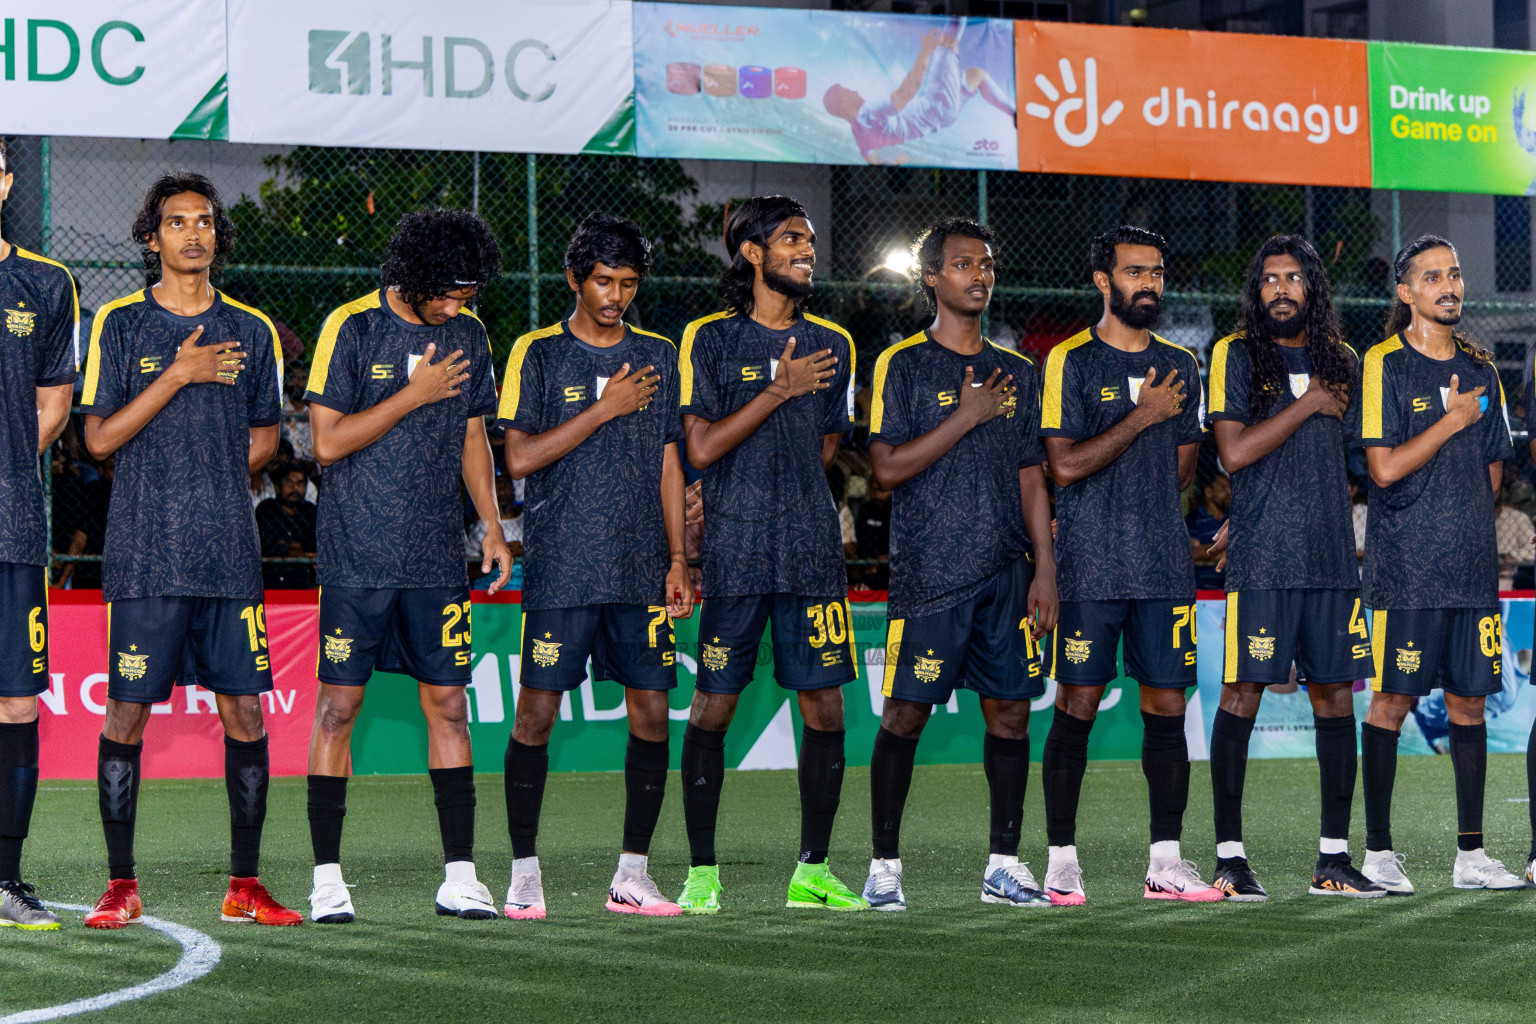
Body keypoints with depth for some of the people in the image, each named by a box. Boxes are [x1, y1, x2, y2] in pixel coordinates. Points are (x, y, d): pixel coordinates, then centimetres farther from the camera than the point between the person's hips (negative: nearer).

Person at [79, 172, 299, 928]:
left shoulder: (250, 330, 11)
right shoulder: (121, 324, 4)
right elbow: (99, 438, -3)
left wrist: (210, 484, 4)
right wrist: (179, 374, -9)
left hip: (229, 553, 2)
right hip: (143, 553, -2)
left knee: (244, 710, 0)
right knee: (127, 710, -2)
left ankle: (244, 886, 8)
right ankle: (121, 887, 6)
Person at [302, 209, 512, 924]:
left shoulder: (469, 334, 9)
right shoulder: (352, 328, -6)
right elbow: (328, 442, -10)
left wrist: (492, 527, 12)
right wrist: (415, 395, -13)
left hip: (437, 556, 4)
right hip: (357, 555, -4)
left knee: (448, 704, 2)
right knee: (339, 704, -2)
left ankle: (459, 875, 6)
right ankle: (327, 878, 3)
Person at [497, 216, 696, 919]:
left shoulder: (658, 357, 13)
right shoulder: (538, 354, 3)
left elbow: (669, 464, 14)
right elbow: (520, 458, -6)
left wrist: (678, 560, 8)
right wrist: (605, 409, -9)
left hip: (641, 570, 3)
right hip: (561, 567, -3)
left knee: (651, 713, -1)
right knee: (536, 712, -3)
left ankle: (632, 874, 7)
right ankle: (524, 873, 6)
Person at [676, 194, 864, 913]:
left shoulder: (832, 344, 13)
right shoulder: (709, 340, 1)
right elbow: (702, 449, -6)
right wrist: (779, 391, -10)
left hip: (812, 549, 4)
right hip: (733, 552, -3)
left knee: (825, 705, 1)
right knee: (712, 706, -2)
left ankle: (812, 871, 10)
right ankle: (702, 872, 8)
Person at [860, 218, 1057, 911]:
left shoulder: (1016, 372, 14)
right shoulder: (903, 365, 0)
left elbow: (1031, 478, 15)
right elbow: (889, 466, -9)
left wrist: (1044, 567, 8)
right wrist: (966, 416, -12)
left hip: (1005, 570, 5)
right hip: (928, 570, -5)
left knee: (1010, 709, 3)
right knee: (905, 713, -3)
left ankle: (1004, 865, 11)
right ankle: (884, 866, 6)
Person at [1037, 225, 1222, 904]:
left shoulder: (1180, 366, 14)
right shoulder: (1070, 362, -1)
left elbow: (1179, 471, 17)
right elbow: (1065, 465, -10)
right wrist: (1143, 416, -9)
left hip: (1164, 563, 4)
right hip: (1089, 568, -4)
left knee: (1167, 708, 2)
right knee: (1077, 707, -4)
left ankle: (1165, 861, 6)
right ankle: (1062, 861, 2)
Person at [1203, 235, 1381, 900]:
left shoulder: (1341, 363, 15)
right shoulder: (1236, 356, 1)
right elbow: (1234, 453, -10)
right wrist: (1308, 404, -6)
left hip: (1331, 554, 5)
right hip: (1261, 563, -4)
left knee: (1335, 695, 3)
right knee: (1242, 694, -6)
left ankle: (1334, 858, 7)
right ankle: (1229, 857, -1)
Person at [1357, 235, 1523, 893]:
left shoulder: (1480, 369, 14)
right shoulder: (1385, 364, -3)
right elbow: (1384, 468, -11)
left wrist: (1461, 520, 8)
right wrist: (1453, 420, -8)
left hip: (1472, 562, 5)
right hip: (1404, 566, -5)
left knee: (1469, 700, 5)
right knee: (1392, 699, -3)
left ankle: (1470, 855, 10)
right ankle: (1377, 852, 3)